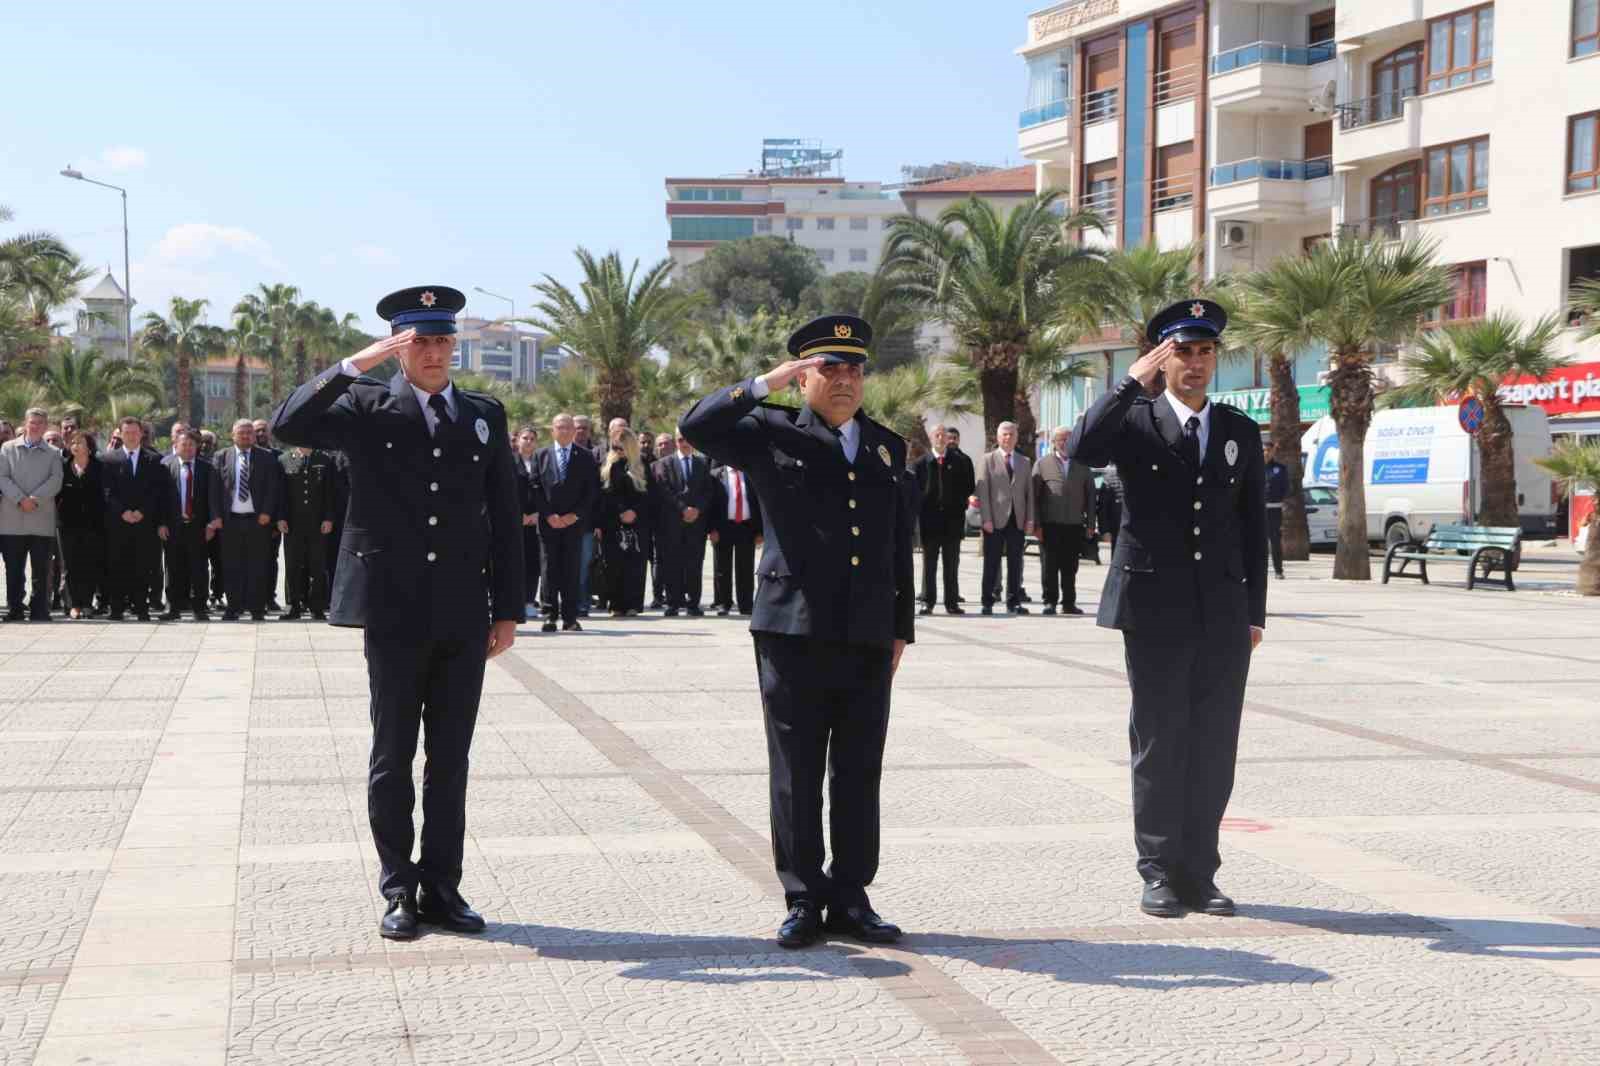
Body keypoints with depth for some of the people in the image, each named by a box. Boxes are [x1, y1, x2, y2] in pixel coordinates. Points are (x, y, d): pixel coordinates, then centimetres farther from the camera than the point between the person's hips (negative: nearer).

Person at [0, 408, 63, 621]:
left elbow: (55, 482, -2)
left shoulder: (53, 454, 11)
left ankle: (39, 610, 6)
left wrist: (35, 499, -14)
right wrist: (20, 499, -13)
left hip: (42, 520, 0)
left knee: (41, 570, 1)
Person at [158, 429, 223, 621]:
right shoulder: (166, 465, 2)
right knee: (174, 568, 5)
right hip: (173, 526, 0)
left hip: (198, 525, 0)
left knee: (198, 568, 2)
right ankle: (174, 607, 12)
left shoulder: (206, 468, 4)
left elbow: (214, 495, 1)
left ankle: (199, 608, 9)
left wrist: (214, 521, -9)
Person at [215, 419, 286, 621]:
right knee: (232, 566, 3)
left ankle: (257, 609, 6)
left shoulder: (267, 457, 5)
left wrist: (267, 513, -7)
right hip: (231, 520, 1)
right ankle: (234, 607, 9)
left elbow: (273, 488, 2)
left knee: (258, 567, 1)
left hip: (258, 519, -1)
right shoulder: (222, 457, 8)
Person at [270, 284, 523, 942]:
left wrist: (508, 609, 7)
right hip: (394, 613, -2)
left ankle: (442, 888, 16)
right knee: (393, 759, 5)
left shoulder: (485, 415, 11)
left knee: (451, 760, 8)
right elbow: (289, 426, -15)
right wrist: (356, 363, -19)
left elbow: (505, 517, 11)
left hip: (463, 616, 3)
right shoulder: (367, 408, 2)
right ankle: (399, 892, 14)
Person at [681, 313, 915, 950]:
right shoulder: (772, 433, 4)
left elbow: (901, 544, 19)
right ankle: (804, 901, 12)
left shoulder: (887, 447, 16)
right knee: (796, 774, 2)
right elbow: (697, 427, -11)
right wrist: (766, 384, -13)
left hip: (868, 637, 4)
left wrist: (901, 628, 16)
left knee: (859, 775, 7)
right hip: (794, 631, -3)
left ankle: (850, 898, 17)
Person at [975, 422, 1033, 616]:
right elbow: (983, 490, -3)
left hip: (1017, 520, 3)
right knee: (991, 563, 0)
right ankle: (988, 603, 5)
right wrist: (986, 518, -11)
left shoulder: (1025, 462, 15)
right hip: (995, 520, -3)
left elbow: (1029, 491, 12)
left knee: (1015, 563, 4)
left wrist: (1030, 518, 2)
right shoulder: (989, 460, 4)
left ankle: (1013, 602, 10)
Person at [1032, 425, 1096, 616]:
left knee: (1070, 568, 5)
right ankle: (1050, 602, 8)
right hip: (1050, 525, -2)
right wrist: (1036, 525, -6)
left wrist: (1090, 524, 3)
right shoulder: (1042, 465, 5)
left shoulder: (1082, 466, 12)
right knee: (1050, 567, 1)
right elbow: (1034, 496, 0)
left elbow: (1090, 496, 11)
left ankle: (1068, 603, 12)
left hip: (1075, 526, 2)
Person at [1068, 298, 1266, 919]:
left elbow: (1253, 529, 14)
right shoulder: (1135, 421, 2)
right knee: (1158, 744, 2)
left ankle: (1199, 873, 13)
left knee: (1215, 746, 4)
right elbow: (1082, 451, -21)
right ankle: (1160, 874, 10)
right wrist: (1131, 382, -19)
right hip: (1155, 611, -3)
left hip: (1223, 615, 3)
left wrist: (1255, 612, 9)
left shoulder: (1240, 432, 13)